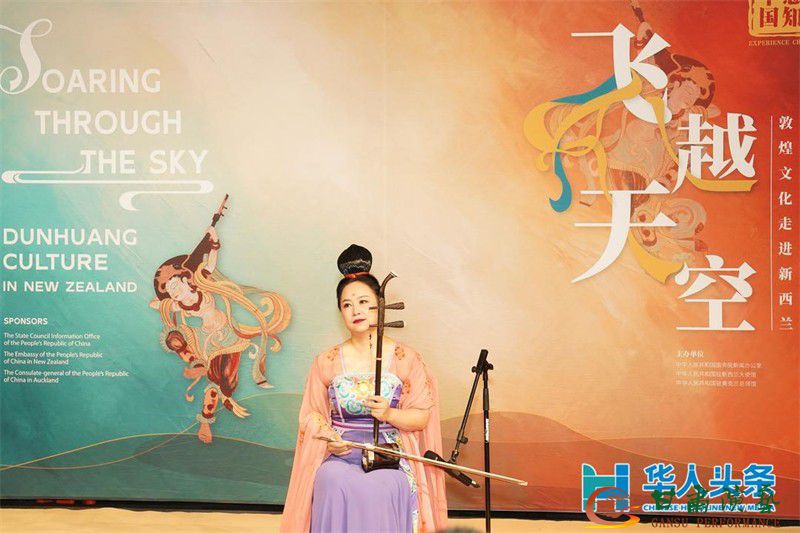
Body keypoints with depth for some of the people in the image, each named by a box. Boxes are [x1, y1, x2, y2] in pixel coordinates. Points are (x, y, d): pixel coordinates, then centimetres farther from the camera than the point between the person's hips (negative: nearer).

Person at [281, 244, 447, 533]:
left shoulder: (405, 358, 5)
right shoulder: (326, 362, 10)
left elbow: (422, 416, 3)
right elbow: (313, 414, 12)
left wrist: (389, 414, -16)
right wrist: (329, 437, -8)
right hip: (340, 453, 1)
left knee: (383, 488, -34)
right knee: (333, 482, -32)